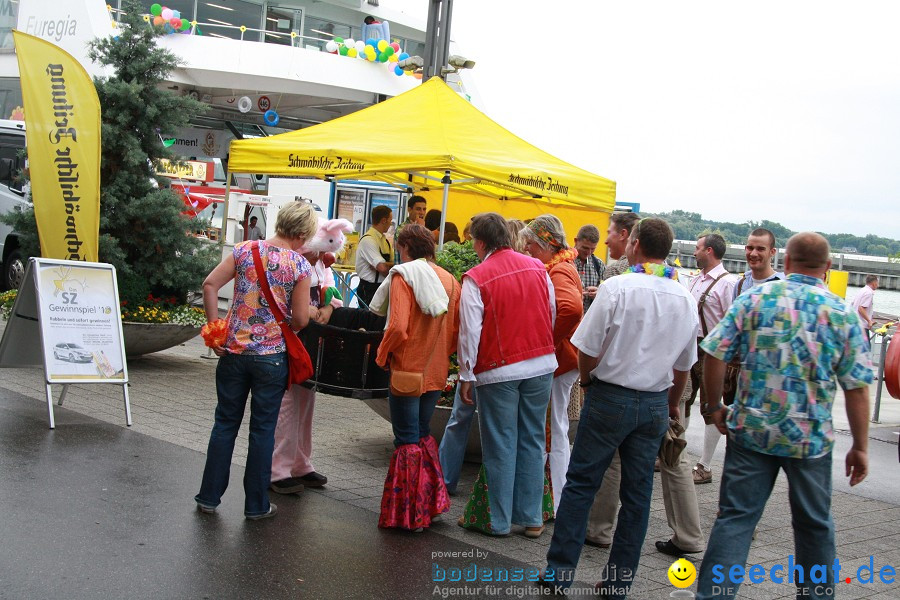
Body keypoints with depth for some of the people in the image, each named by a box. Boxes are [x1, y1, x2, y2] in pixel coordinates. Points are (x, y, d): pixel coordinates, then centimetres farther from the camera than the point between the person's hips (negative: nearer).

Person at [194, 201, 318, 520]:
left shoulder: (245, 250, 1)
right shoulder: (300, 265, -7)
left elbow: (210, 284, -5)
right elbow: (300, 320, -7)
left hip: (234, 351, 3)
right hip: (272, 356, -2)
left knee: (225, 423, 14)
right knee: (263, 429, 9)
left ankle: (209, 496, 21)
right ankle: (256, 504, 17)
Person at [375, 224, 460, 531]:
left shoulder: (403, 275, -12)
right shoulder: (449, 279, 4)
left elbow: (398, 327, -21)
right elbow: (456, 330, 5)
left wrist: (382, 355, -5)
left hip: (408, 370, -6)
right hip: (436, 371, 6)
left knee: (407, 441, 3)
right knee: (422, 434, 21)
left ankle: (409, 514, 9)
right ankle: (430, 503, 25)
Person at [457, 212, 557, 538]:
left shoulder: (476, 278, -11)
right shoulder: (537, 267, 4)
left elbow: (470, 331, -10)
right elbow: (552, 314, 12)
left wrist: (466, 375, -3)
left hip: (499, 371, -4)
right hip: (542, 365, 5)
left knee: (500, 446, 4)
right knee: (533, 441, 12)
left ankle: (496, 519, 14)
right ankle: (532, 517, 17)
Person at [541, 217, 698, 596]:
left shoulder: (617, 287, -14)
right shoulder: (685, 299, 3)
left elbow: (587, 349, -13)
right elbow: (684, 365, 12)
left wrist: (586, 380, 7)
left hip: (610, 396, -4)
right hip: (655, 404, 5)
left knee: (580, 483, 6)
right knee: (637, 494, 10)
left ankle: (560, 571, 10)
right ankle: (618, 583, 17)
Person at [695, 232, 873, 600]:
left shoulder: (755, 298, -3)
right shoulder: (843, 314, -2)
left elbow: (714, 356, -6)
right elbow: (857, 389, -3)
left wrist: (715, 407, 8)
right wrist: (860, 448, 5)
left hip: (751, 430, 0)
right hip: (811, 438, 1)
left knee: (735, 517, 4)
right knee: (814, 525, 17)